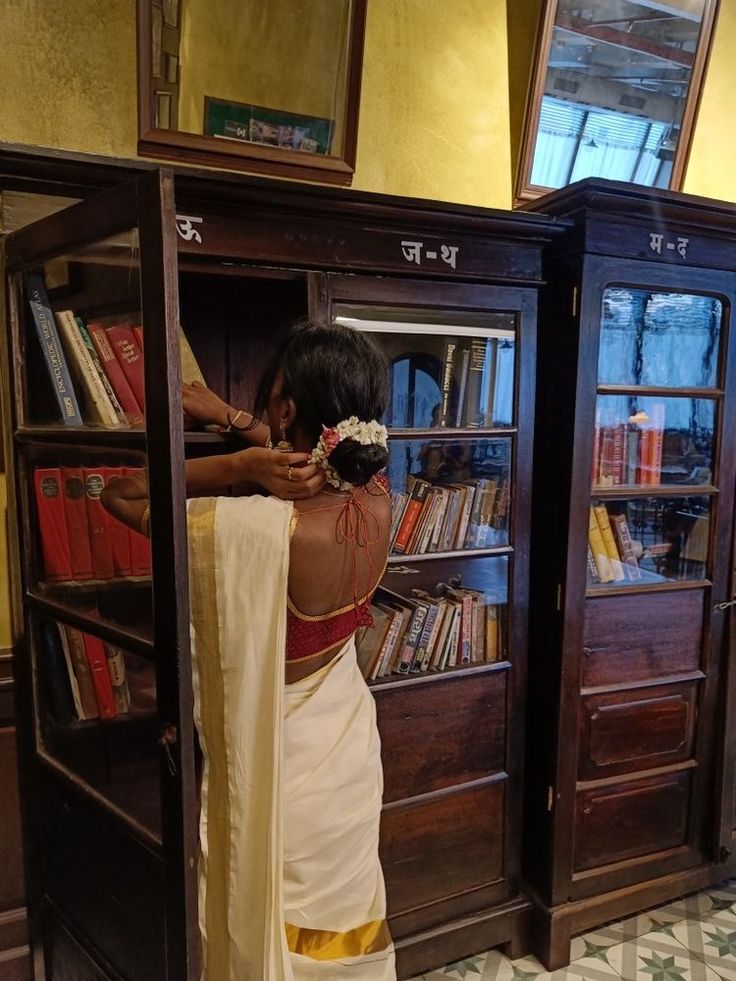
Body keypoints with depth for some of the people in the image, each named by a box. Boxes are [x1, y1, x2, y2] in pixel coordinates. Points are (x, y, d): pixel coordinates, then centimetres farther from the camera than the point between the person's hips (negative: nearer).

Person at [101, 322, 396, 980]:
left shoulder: (258, 530, -34)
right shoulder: (377, 500, -16)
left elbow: (117, 495, -18)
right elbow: (321, 454, 9)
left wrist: (238, 466, -27)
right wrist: (232, 419, 7)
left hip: (278, 766, -5)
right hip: (349, 753, 6)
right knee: (342, 920, 29)